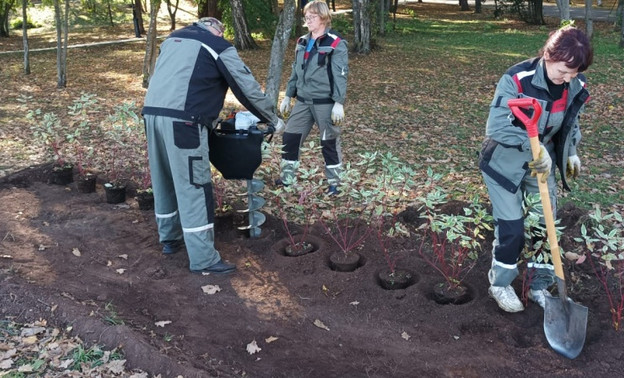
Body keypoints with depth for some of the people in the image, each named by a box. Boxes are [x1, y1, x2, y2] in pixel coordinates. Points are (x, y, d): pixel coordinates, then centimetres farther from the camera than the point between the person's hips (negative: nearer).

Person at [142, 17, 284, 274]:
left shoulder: (173, 38, 25)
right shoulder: (219, 46, 5)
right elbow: (248, 88, 5)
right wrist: (273, 119, 14)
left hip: (152, 112, 8)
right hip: (181, 120, -7)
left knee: (164, 181, 19)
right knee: (193, 186, -5)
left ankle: (169, 238, 33)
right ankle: (203, 259, -2)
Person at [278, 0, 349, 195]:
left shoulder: (336, 44, -8)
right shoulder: (302, 43, 12)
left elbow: (340, 76, -13)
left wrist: (339, 103, -18)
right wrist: (288, 96, 16)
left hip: (325, 103, -6)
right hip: (303, 101, 6)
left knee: (329, 142, 4)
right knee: (289, 137, 7)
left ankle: (334, 183, 18)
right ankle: (286, 177, 22)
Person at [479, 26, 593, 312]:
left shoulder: (576, 87, -8)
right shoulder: (517, 80, -27)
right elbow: (496, 126, -33)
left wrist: (571, 152, 7)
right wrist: (532, 145, -41)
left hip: (543, 162, 6)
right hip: (506, 162, -5)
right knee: (511, 228, -3)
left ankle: (539, 286, 26)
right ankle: (500, 285, 20)